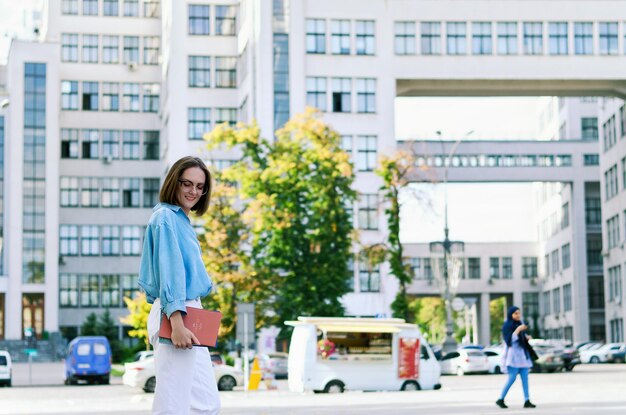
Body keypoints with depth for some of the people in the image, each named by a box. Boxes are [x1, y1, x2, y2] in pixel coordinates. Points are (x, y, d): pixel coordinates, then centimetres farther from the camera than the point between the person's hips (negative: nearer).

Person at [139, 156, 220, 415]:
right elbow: (169, 270, -18)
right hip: (174, 316, -10)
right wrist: (177, 324, -25)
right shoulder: (166, 218, -9)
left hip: (188, 316, 10)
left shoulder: (181, 219, 20)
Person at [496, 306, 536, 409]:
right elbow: (509, 340, -18)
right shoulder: (507, 326, -8)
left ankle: (527, 401, -2)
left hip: (522, 354, 7)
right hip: (513, 354, -7)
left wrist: (527, 337, 3)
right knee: (512, 378, -10)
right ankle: (500, 399, 0)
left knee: (525, 378, 0)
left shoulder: (519, 324, 13)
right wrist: (518, 330, -23)